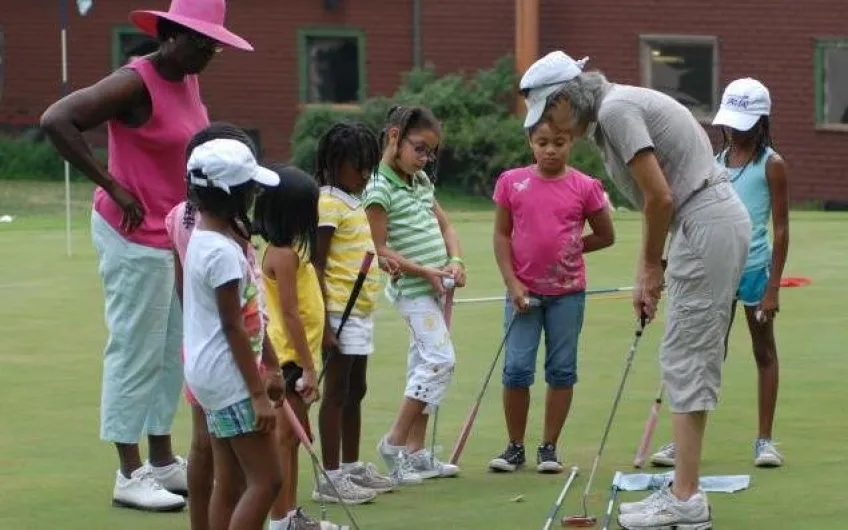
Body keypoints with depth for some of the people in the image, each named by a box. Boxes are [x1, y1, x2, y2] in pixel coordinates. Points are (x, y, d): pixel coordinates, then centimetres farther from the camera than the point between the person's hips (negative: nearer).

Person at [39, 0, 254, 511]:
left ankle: (164, 461, 24)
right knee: (135, 352, -3)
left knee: (172, 350, 14)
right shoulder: (136, 83, -18)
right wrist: (112, 186, -22)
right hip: (135, 237, -9)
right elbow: (56, 121, -25)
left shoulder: (190, 81, 7)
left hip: (177, 235, 9)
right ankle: (130, 475, 3)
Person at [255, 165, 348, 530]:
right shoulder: (285, 255, -18)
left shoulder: (286, 250, 12)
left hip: (295, 358, 10)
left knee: (293, 437, 15)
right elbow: (290, 314, -21)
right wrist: (308, 368, -20)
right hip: (289, 358, -10)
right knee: (284, 438, -4)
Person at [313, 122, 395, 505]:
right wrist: (324, 325, -21)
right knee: (336, 392, -5)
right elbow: (316, 266, -18)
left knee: (355, 391, 16)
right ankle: (330, 478, -2)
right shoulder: (329, 203, -14)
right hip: (340, 313, -9)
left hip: (362, 312, 9)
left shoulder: (356, 201, 14)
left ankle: (352, 468, 25)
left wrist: (385, 261, 9)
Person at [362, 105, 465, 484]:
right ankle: (394, 442, -7)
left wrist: (455, 261, -1)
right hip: (412, 288, -9)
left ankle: (416, 452, 14)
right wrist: (424, 271, -19)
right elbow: (380, 250, -16)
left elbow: (444, 226, 17)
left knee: (424, 364, 9)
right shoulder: (379, 189, -14)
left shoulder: (421, 181, 12)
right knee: (441, 359, -14)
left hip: (434, 286, 9)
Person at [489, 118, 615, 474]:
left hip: (567, 291, 0)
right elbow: (502, 235, 2)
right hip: (524, 291, 0)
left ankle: (549, 446, 14)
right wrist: (512, 283, -6)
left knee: (562, 370, 4)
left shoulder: (584, 187, -3)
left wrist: (569, 248, -3)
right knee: (517, 368, -2)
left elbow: (605, 236, 7)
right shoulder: (512, 182, -1)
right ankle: (515, 447, 10)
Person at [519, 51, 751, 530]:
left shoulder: (615, 110, -13)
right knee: (690, 360, 12)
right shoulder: (618, 109, 17)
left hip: (707, 227, -10)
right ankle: (684, 491, 16)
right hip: (718, 222, 10)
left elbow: (660, 197, -16)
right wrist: (646, 277, 17)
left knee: (686, 360, -7)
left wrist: (652, 266, -2)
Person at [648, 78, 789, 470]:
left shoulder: (771, 165, -5)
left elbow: (781, 228, -6)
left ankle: (764, 439, 12)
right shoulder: (716, 161, 9)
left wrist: (773, 287, -11)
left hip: (754, 267, -4)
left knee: (764, 351, 7)